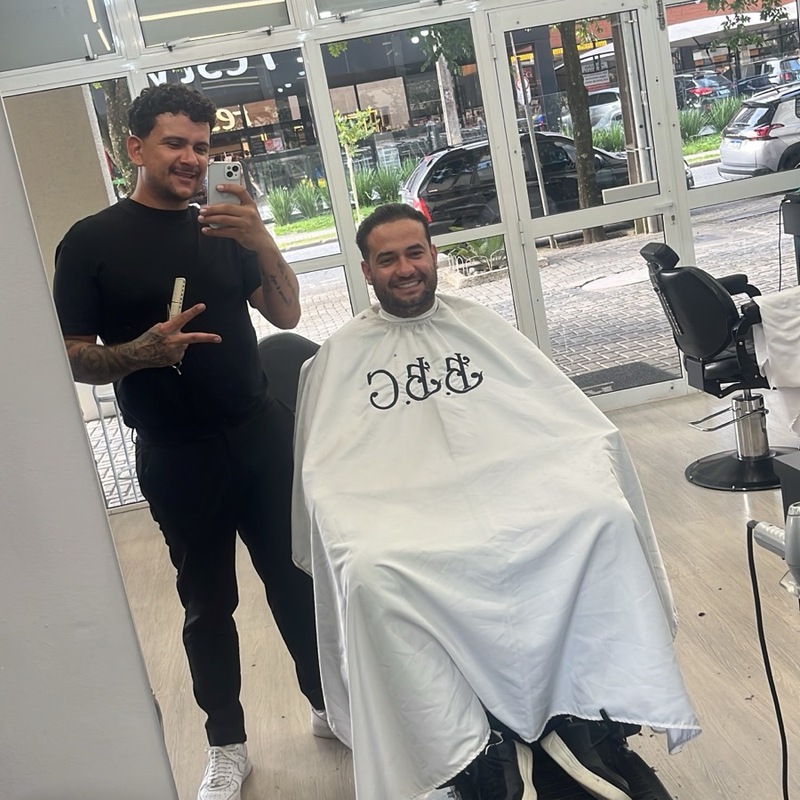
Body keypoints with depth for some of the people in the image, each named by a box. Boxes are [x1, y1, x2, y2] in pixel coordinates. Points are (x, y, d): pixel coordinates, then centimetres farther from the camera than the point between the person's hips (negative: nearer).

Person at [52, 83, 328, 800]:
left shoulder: (222, 229, 9)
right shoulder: (91, 243, -3)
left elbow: (286, 314, 2)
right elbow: (76, 359, -6)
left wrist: (262, 242, -16)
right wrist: (143, 352, -26)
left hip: (261, 432, 3)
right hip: (176, 457, -3)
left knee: (295, 577, 9)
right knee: (209, 602, 8)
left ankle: (329, 705, 30)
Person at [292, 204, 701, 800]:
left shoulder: (480, 325, 19)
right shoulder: (341, 357, 14)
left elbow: (565, 410, 13)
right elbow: (324, 467, 6)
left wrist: (596, 458, -6)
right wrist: (342, 531, -12)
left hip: (510, 482, 2)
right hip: (404, 509, -1)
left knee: (603, 515, -27)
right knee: (372, 572, -34)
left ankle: (584, 716, -16)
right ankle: (475, 750, -22)